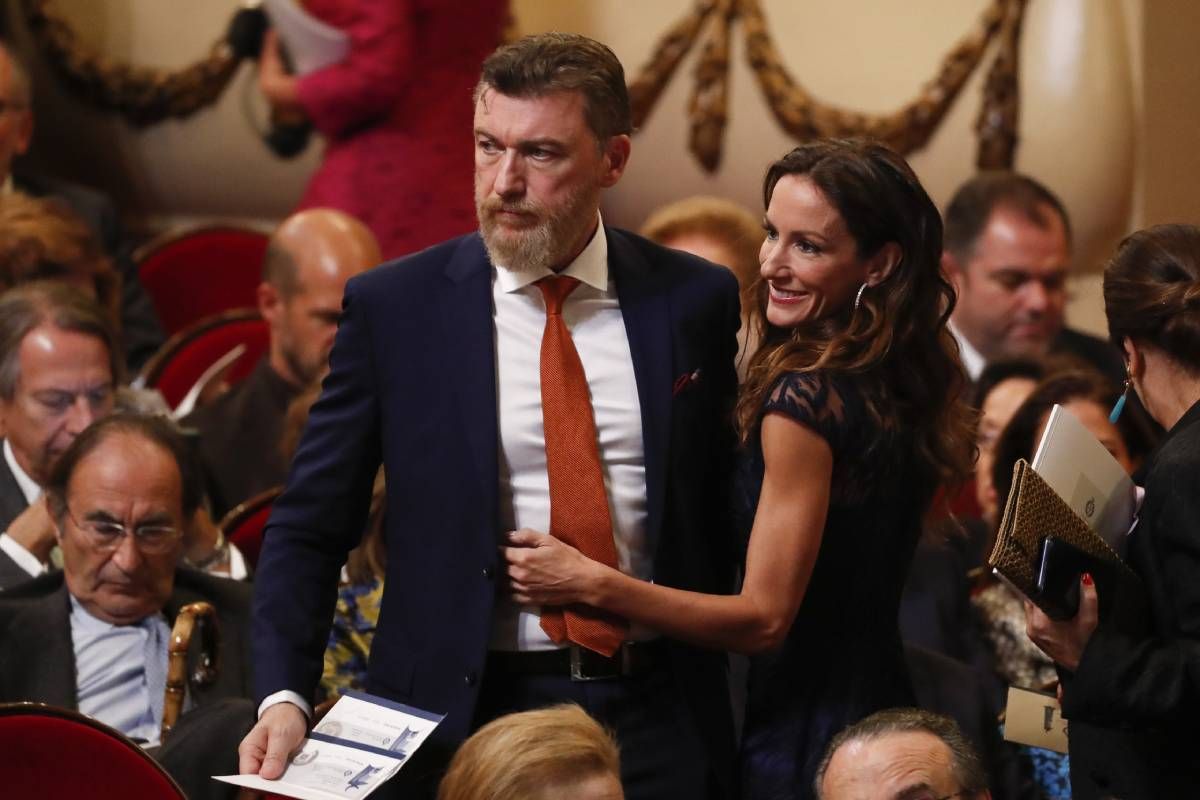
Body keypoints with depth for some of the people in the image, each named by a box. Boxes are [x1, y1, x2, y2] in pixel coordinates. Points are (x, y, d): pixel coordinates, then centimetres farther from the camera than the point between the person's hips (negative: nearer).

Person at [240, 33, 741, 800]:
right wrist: (285, 697, -15)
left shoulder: (695, 300, 3)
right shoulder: (393, 307, -2)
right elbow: (310, 530, -1)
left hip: (654, 718, 1)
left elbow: (725, 512, 10)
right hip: (467, 713, -1)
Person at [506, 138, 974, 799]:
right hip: (881, 712, 9)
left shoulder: (805, 402, -21)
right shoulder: (913, 385, 5)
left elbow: (764, 617, -20)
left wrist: (590, 583, -20)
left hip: (803, 742, -9)